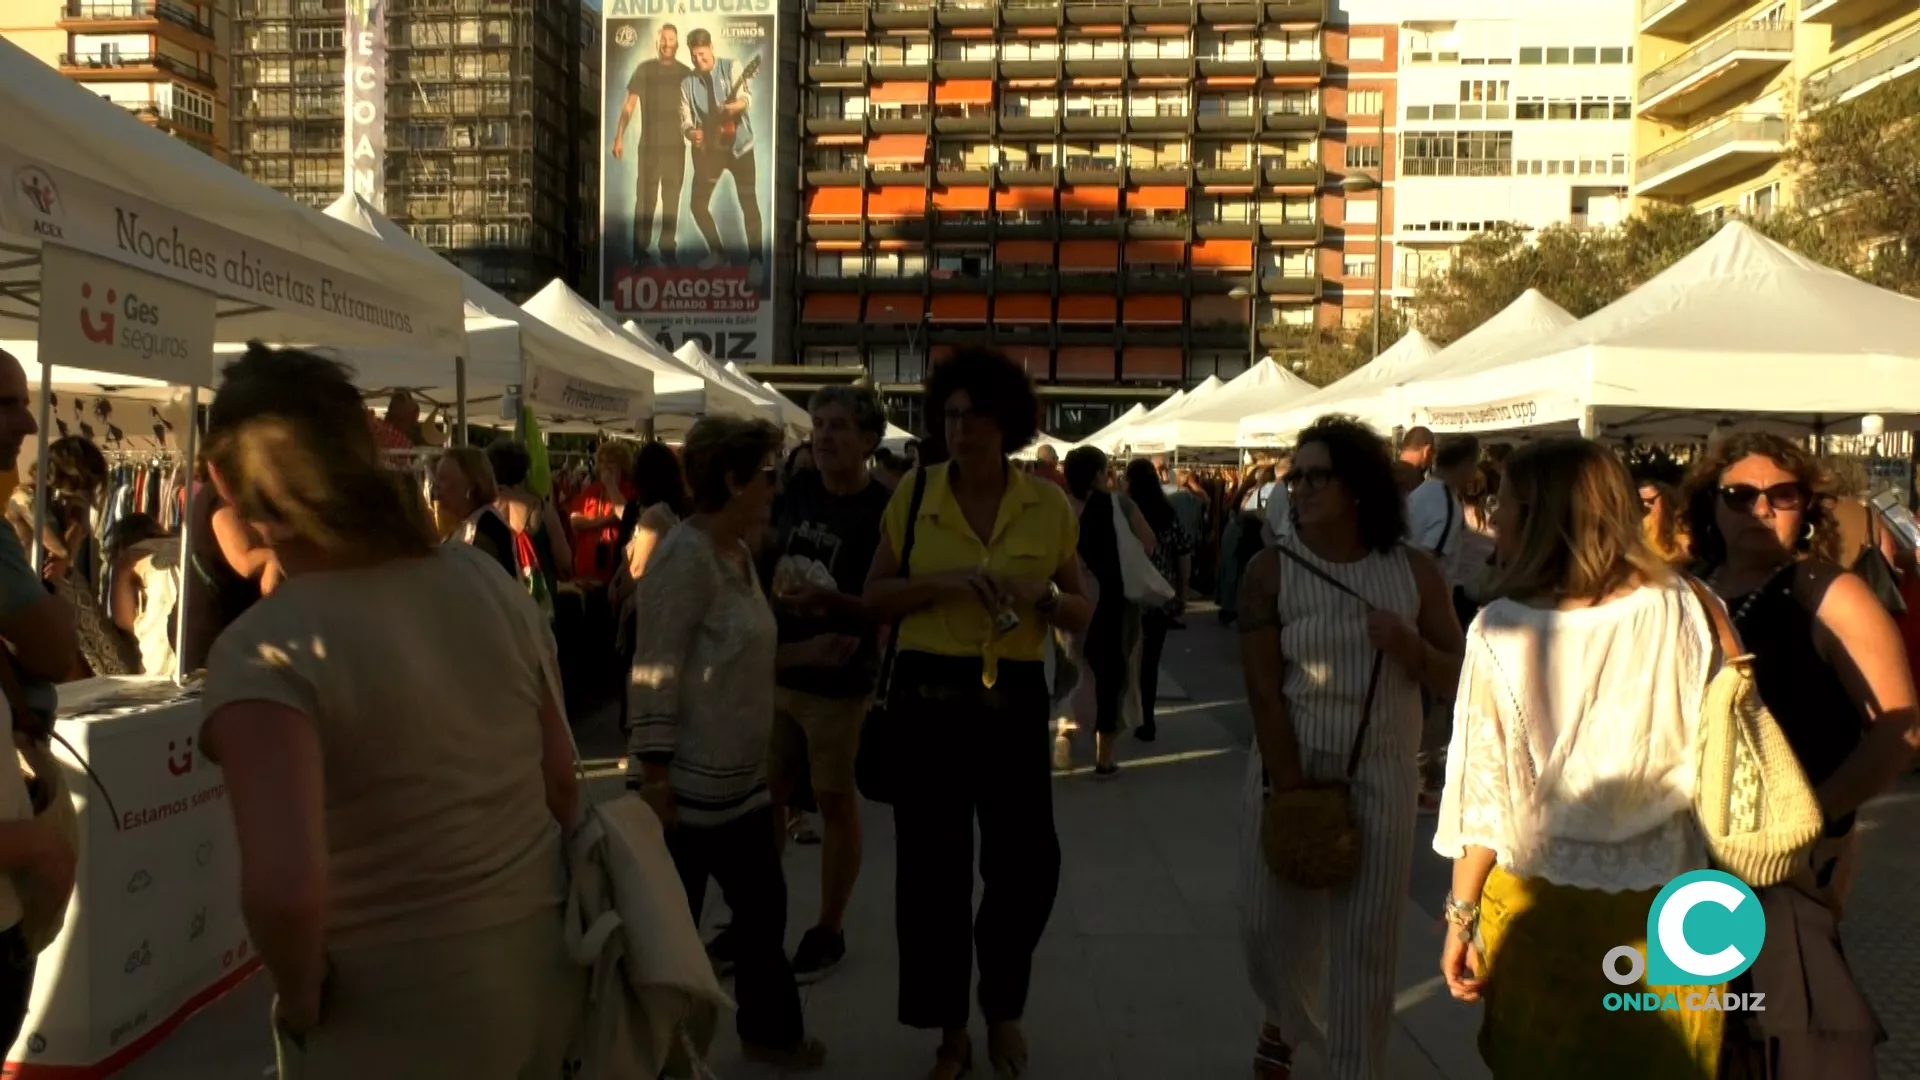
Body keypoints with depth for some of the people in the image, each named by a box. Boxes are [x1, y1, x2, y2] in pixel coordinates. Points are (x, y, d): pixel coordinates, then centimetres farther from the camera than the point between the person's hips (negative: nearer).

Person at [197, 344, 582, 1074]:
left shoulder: (266, 650, -20)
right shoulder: (495, 586, -2)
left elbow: (284, 888, -32)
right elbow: (563, 788, 4)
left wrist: (300, 1000, -13)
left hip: (403, 1018, -5)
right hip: (548, 969, 5)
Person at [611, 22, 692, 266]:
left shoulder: (685, 73, 6)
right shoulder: (644, 69, 2)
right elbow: (629, 104, 1)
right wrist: (619, 137, -7)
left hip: (675, 145, 2)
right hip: (648, 145, -1)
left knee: (671, 201, 4)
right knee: (645, 199, -1)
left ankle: (667, 251, 11)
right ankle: (640, 252, 2)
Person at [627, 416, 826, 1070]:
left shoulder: (739, 552, 9)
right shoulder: (687, 557, -19)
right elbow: (654, 675, -22)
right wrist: (654, 781, -23)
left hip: (739, 777, 9)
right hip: (688, 784, -9)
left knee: (763, 904, 19)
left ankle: (769, 1031, 37)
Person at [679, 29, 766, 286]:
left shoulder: (731, 68, -4)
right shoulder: (687, 83, 3)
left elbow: (747, 98, -15)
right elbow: (685, 119, 3)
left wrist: (734, 106, -38)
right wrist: (690, 132, -20)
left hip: (738, 144, -4)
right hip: (708, 148, 4)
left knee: (748, 202, -10)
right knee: (698, 204, 2)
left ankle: (756, 260, -5)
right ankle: (718, 252, 20)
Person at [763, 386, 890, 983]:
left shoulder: (882, 510, -14)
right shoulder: (798, 489, 2)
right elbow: (768, 557, 17)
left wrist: (824, 599, -28)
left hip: (837, 679, -6)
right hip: (776, 666, 6)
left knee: (835, 801, 8)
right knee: (765, 796, 14)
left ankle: (828, 931, 22)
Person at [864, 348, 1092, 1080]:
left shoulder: (1049, 505, 1)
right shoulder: (914, 493, -1)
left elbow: (1082, 616, 8)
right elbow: (875, 598, 1)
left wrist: (1043, 595, -13)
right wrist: (943, 581, -16)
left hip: (1015, 697, 1)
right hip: (927, 693, 0)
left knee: (1028, 861, 2)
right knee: (932, 864, 5)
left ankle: (1003, 1007, 31)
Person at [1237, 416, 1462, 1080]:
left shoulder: (1415, 571, -3)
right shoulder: (1270, 570, -7)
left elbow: (1457, 680, 1)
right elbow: (1263, 689, -11)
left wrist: (1407, 643, -19)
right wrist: (1291, 786, -15)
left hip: (1380, 774, 0)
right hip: (1289, 764, 0)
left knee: (1366, 943, 3)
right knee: (1269, 921, 10)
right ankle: (1287, 1020, 42)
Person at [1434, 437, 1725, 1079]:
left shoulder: (1502, 629, -15)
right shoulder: (1678, 608, -9)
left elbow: (1484, 793, -11)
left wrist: (1461, 917, -1)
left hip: (1541, 905, -2)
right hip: (1666, 905, 2)